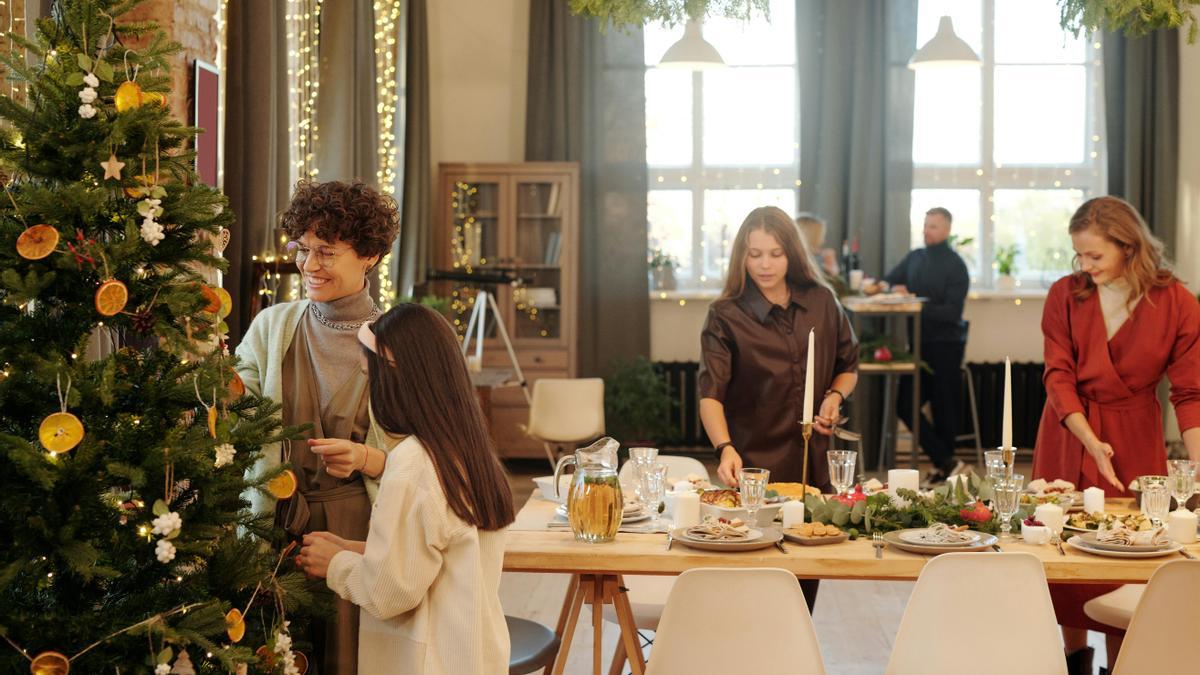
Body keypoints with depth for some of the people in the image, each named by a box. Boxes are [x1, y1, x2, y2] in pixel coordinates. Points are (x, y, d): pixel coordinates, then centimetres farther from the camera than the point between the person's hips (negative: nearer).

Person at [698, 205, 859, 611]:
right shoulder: (726, 316, -7)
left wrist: (835, 396, -3)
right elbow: (710, 394, -17)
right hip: (754, 466, -3)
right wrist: (725, 449, -33)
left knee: (807, 579, 9)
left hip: (813, 466, 4)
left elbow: (848, 367, 18)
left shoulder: (822, 303, 5)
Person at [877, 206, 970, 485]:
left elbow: (951, 312, -16)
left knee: (944, 409, 1)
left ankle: (943, 466, 14)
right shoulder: (914, 258, 9)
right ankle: (946, 463, 8)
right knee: (906, 404, 2)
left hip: (946, 345, -6)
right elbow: (888, 282, 13)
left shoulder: (955, 266, -9)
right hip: (919, 342, 6)